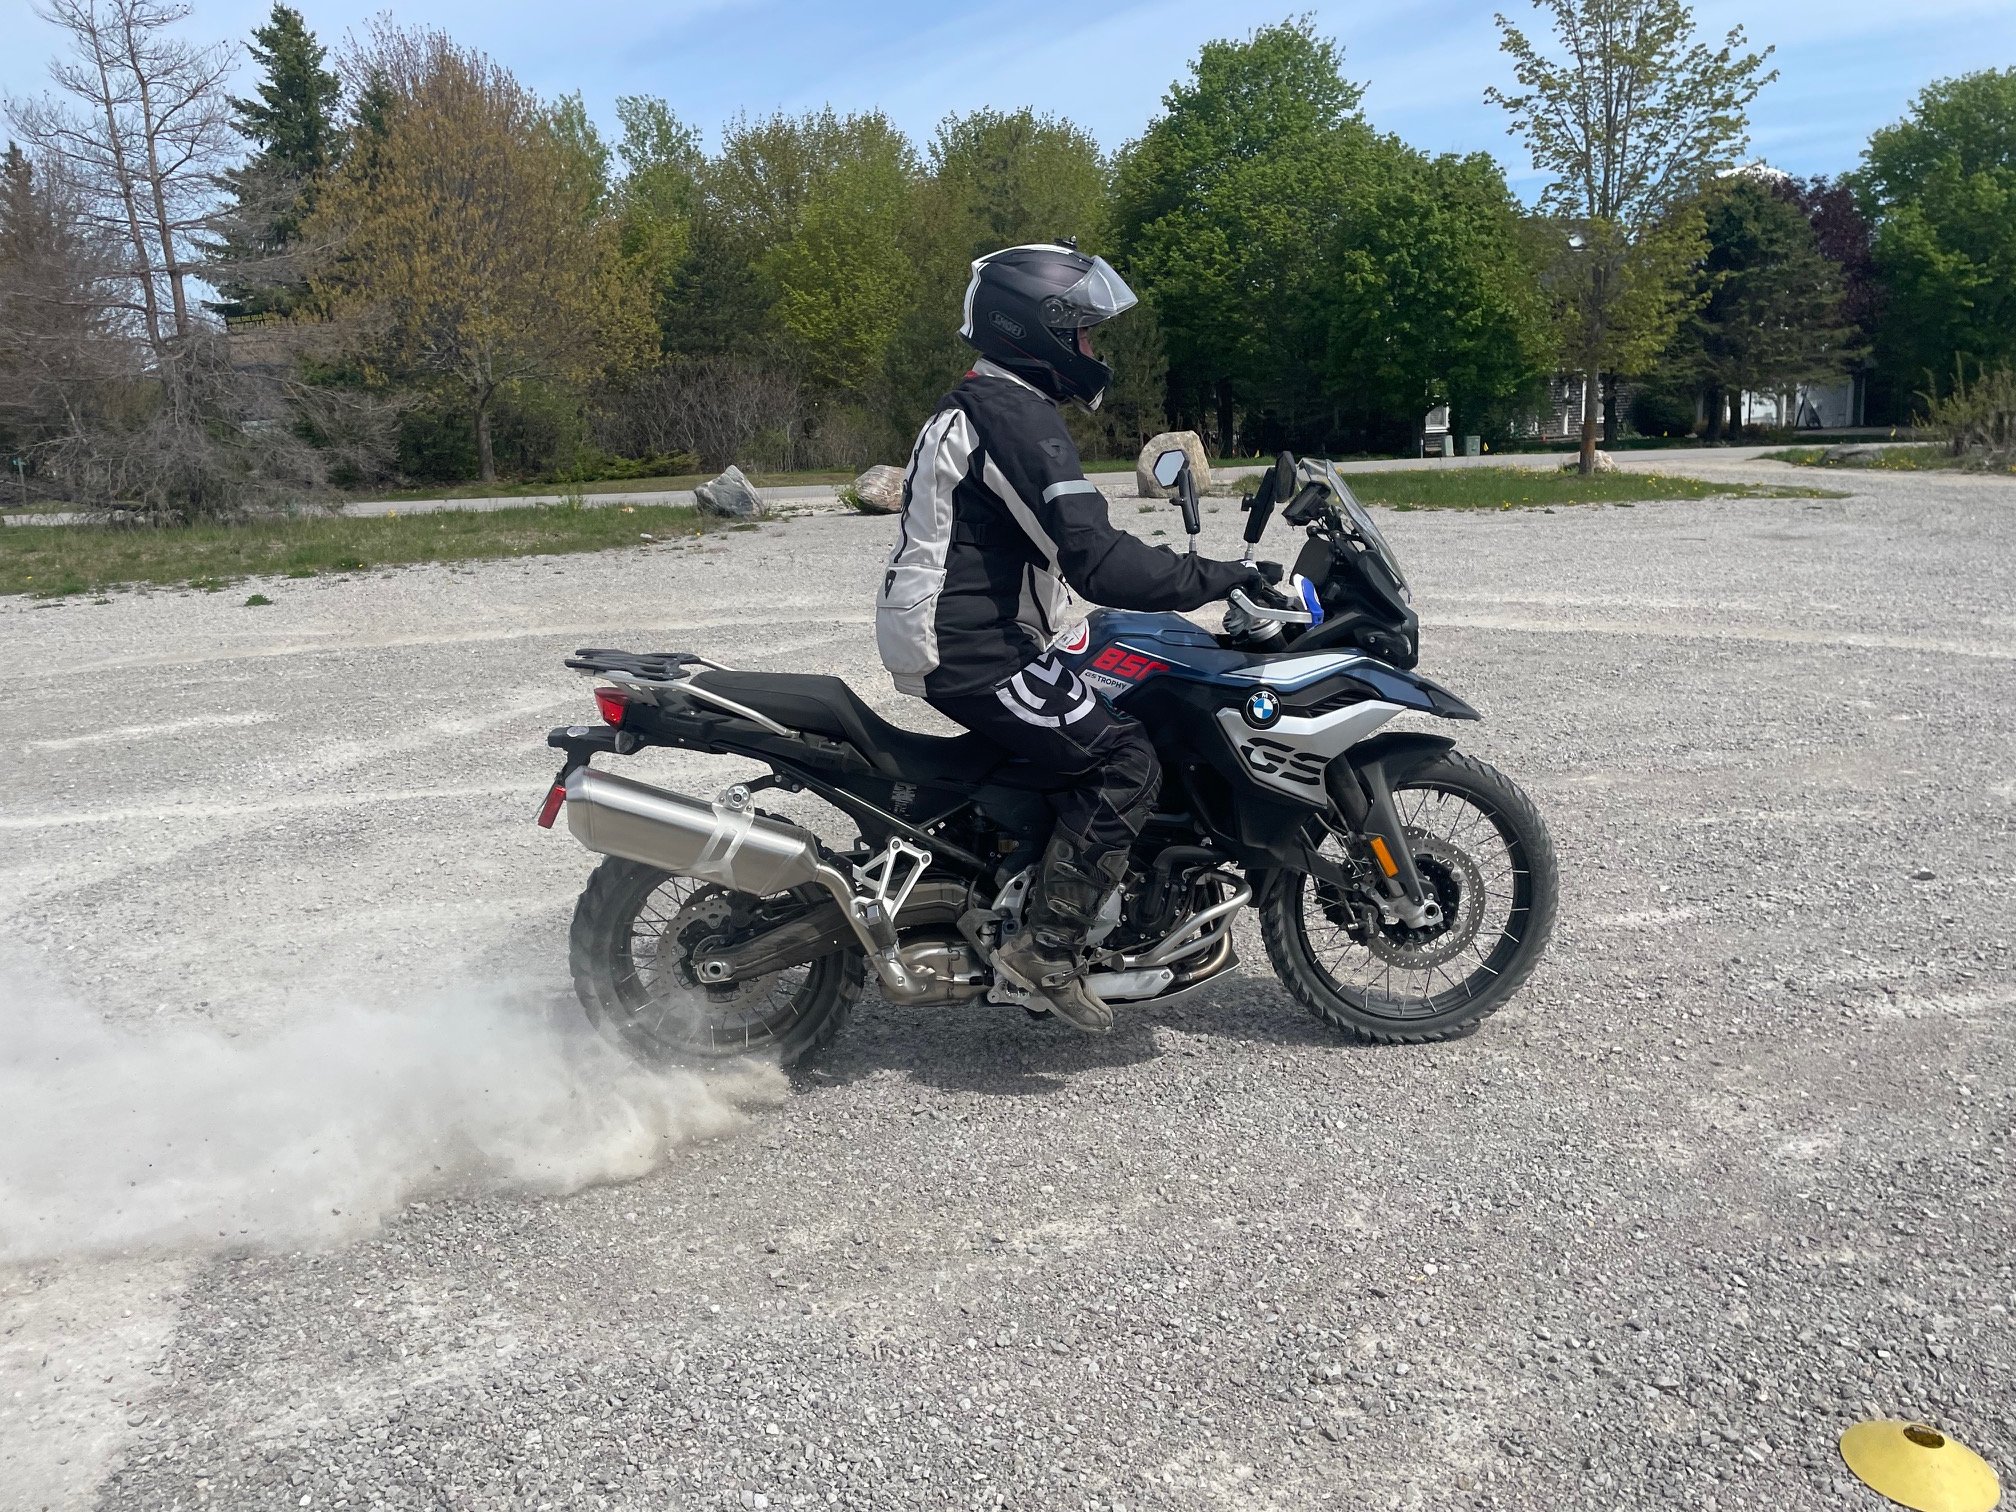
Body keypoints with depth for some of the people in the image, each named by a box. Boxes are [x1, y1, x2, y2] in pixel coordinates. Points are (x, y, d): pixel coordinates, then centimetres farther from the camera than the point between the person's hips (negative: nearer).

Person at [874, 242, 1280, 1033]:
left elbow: (1066, 545, 27)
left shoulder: (975, 405, 18)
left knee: (1098, 725, 21)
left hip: (949, 634, 11)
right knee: (1125, 761, -13)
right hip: (970, 650, -11)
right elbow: (1097, 561, -26)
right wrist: (1224, 577, -22)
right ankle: (1045, 946, -11)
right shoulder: (1019, 417, -17)